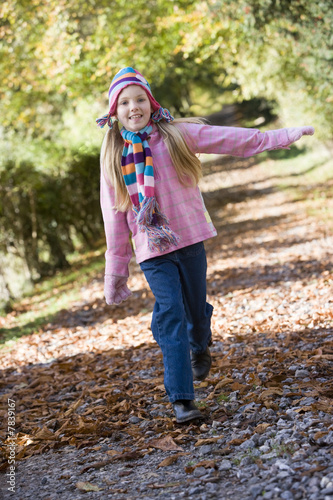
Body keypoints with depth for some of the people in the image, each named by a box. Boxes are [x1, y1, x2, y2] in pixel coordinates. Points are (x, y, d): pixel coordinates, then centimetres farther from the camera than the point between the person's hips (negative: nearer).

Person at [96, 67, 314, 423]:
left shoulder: (176, 135, -1)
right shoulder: (113, 155, 2)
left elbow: (233, 139, 3)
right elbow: (114, 215, 5)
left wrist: (283, 136, 4)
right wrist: (116, 271, 5)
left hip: (189, 240, 1)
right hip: (152, 250, -1)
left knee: (196, 309, 12)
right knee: (171, 315, -12)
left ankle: (200, 348, 48)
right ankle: (181, 399, -10)